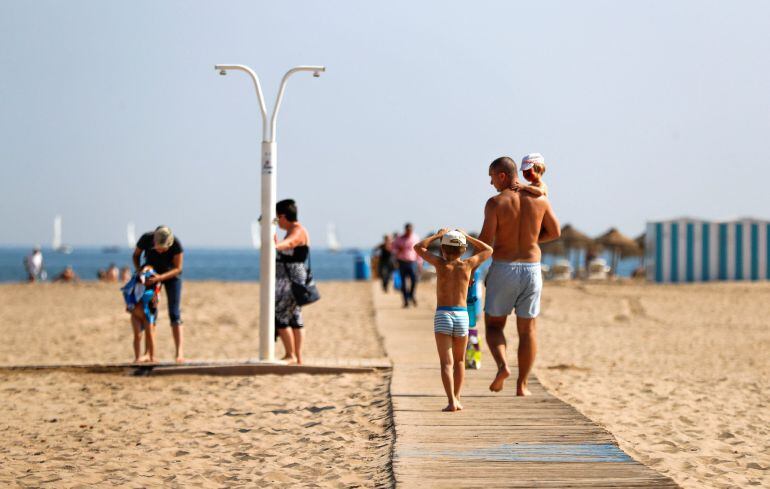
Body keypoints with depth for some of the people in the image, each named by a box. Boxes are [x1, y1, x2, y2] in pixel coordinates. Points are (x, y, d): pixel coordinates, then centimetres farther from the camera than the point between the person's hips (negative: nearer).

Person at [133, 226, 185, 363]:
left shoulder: (176, 244, -33)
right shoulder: (146, 239, -28)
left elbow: (178, 269, -25)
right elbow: (136, 255, -8)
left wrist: (159, 278, -37)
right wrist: (138, 270, -25)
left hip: (171, 275, -2)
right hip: (151, 274, 2)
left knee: (174, 314, -13)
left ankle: (179, 352, -18)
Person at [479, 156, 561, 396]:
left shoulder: (495, 203, -11)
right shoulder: (539, 199, 1)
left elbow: (485, 240, -13)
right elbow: (555, 232, 11)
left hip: (503, 268, -3)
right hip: (531, 268, 3)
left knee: (494, 324, 11)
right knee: (527, 329, 11)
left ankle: (502, 365, -15)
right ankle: (522, 384, 11)